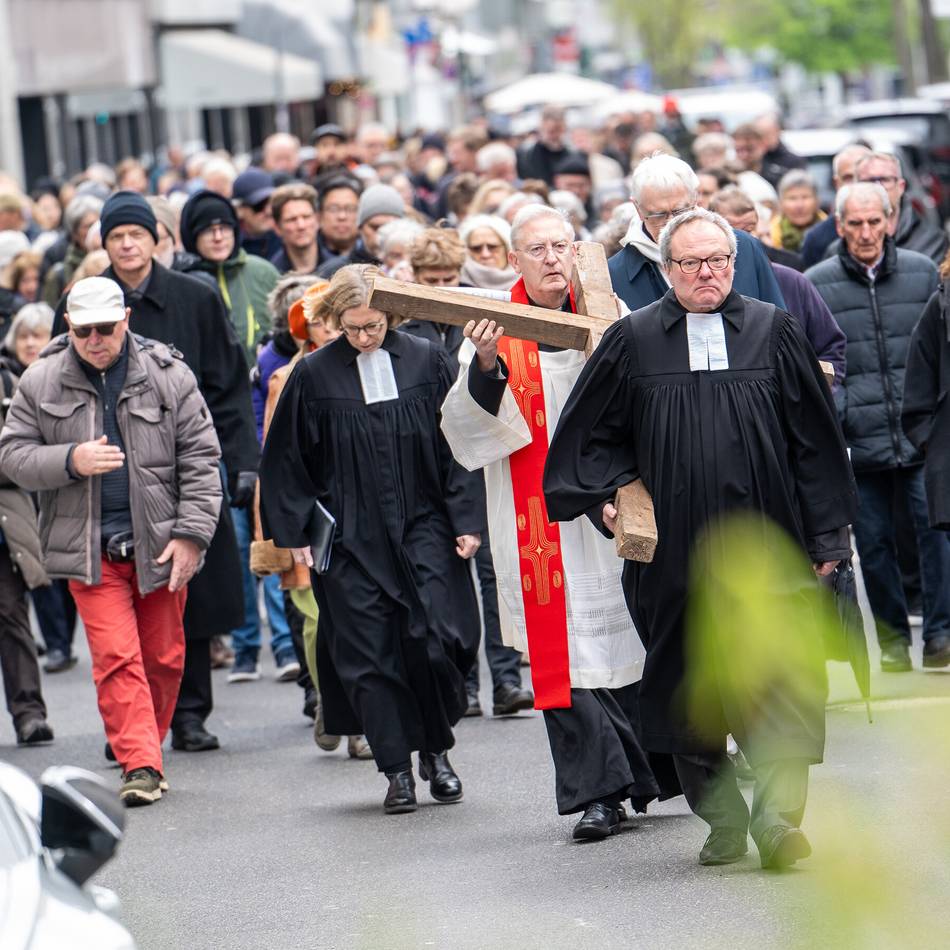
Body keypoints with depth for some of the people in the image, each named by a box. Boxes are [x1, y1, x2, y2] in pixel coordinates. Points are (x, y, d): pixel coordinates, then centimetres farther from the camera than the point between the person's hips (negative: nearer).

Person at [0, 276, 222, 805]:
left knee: (164, 657, 9)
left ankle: (146, 748, 27)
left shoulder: (169, 377, -2)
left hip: (159, 544, 1)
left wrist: (190, 534, -8)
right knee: (116, 656, -11)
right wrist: (70, 462, -16)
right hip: (91, 549, -1)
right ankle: (141, 765, -12)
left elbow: (201, 460, -1)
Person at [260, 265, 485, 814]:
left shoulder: (427, 361, 1)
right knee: (368, 655, -1)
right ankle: (398, 772, 8)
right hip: (350, 539, 0)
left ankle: (436, 751, 13)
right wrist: (296, 534, 3)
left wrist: (467, 520, 0)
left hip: (424, 531, 0)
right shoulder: (314, 375, 0)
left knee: (436, 641, -10)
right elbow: (287, 460, 7)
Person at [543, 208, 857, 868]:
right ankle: (722, 820, 15)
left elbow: (815, 437, 6)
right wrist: (606, 493, 0)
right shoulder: (633, 341, 5)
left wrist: (826, 533, 4)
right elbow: (590, 433, 15)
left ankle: (777, 813, -15)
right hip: (673, 552, 1)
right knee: (689, 687, 5)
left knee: (779, 684, -12)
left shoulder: (775, 332, 4)